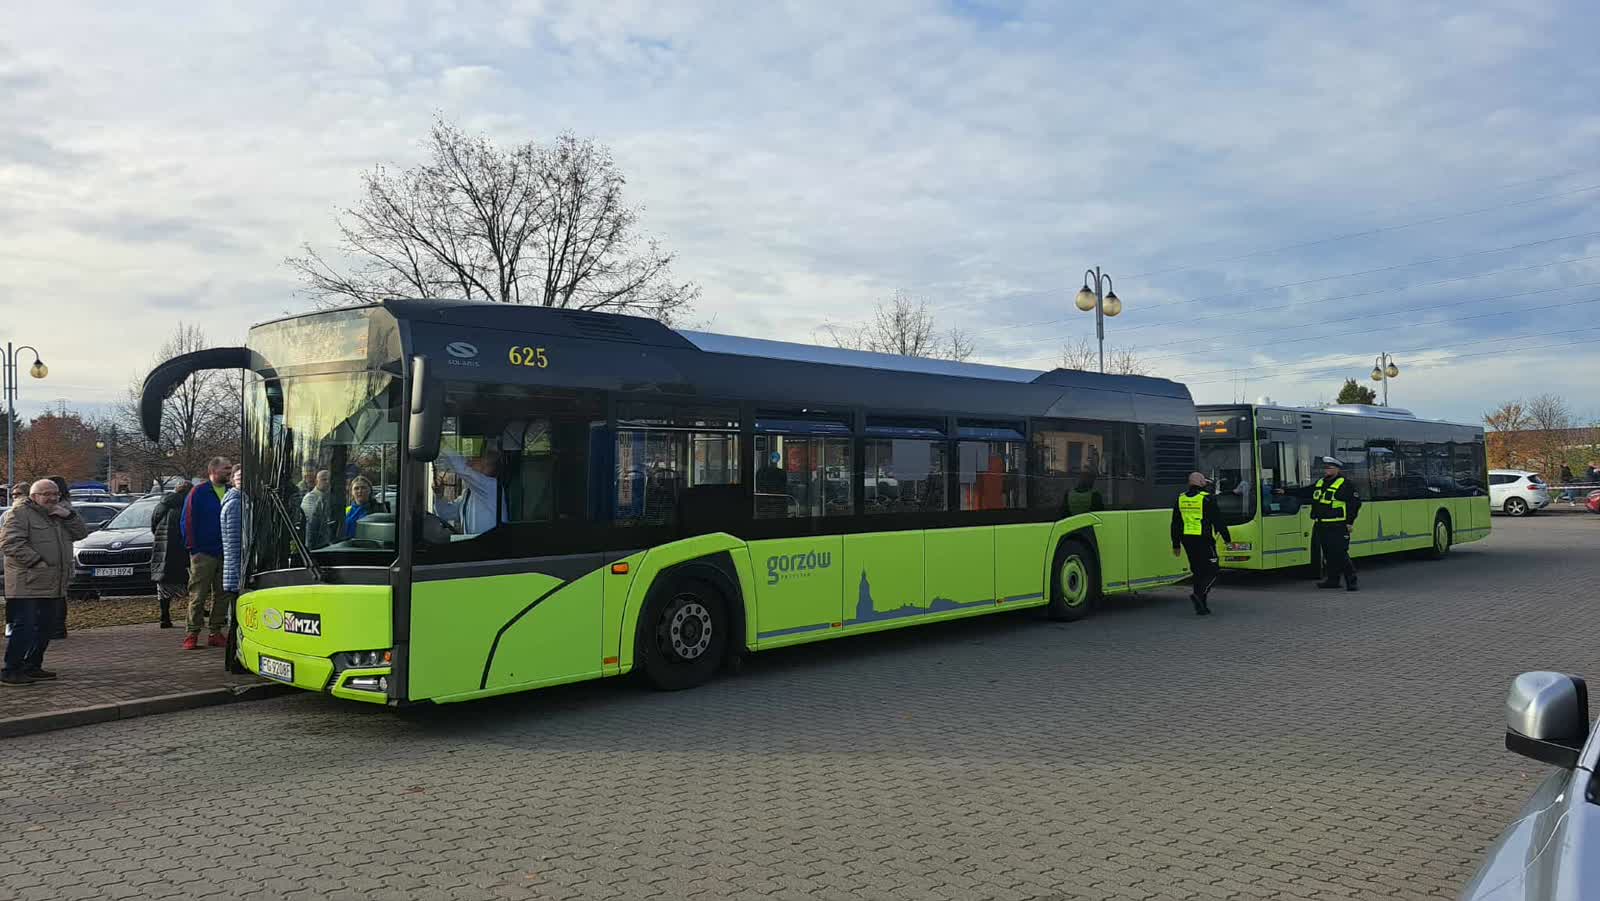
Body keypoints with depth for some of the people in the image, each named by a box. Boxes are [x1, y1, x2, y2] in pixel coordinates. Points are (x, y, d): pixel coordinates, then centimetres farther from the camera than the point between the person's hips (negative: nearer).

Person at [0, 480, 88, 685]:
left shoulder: (60, 513, 18)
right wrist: (36, 561, -19)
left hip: (53, 585, 8)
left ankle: (33, 666, 23)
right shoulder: (20, 513, -5)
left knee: (46, 627, 12)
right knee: (26, 627, -10)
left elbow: (81, 533, 12)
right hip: (29, 585, -8)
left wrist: (69, 516, -4)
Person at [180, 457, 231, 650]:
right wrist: (192, 546, -9)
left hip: (226, 553, 5)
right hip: (203, 552, -5)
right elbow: (188, 521, -4)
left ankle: (216, 633, 14)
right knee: (198, 595, -2)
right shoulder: (198, 492, -3)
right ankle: (192, 634, 3)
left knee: (221, 594, 7)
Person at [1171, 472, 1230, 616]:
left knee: (1199, 572, 14)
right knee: (1212, 572, 1)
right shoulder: (1207, 498, -8)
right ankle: (1199, 594, -20)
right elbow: (1218, 520, -7)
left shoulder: (1180, 499, 9)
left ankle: (1201, 606, 13)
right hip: (1204, 539, -6)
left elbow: (1175, 524, 12)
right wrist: (1227, 538, 5)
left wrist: (1176, 545, 18)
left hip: (1187, 539, 6)